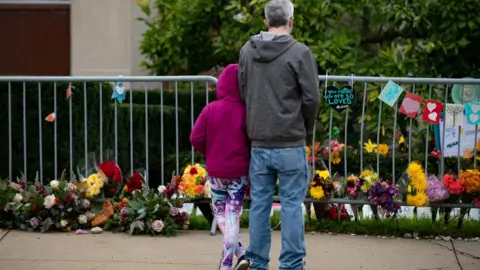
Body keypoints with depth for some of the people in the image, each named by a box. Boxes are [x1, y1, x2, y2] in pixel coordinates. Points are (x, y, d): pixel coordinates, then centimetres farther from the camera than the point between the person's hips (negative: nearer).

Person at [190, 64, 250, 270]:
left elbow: (196, 138, -7)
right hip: (239, 171, -1)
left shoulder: (210, 109, -7)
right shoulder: (245, 111, -11)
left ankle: (238, 251, 7)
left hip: (215, 170, 1)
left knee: (220, 212, 17)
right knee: (233, 214, 5)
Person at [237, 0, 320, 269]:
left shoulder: (247, 51, 5)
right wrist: (308, 131, 9)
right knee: (292, 204, 1)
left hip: (259, 143, 4)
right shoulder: (300, 52, -10)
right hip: (290, 144, -4)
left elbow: (243, 94, 10)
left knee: (259, 204, 10)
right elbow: (311, 98, -8)